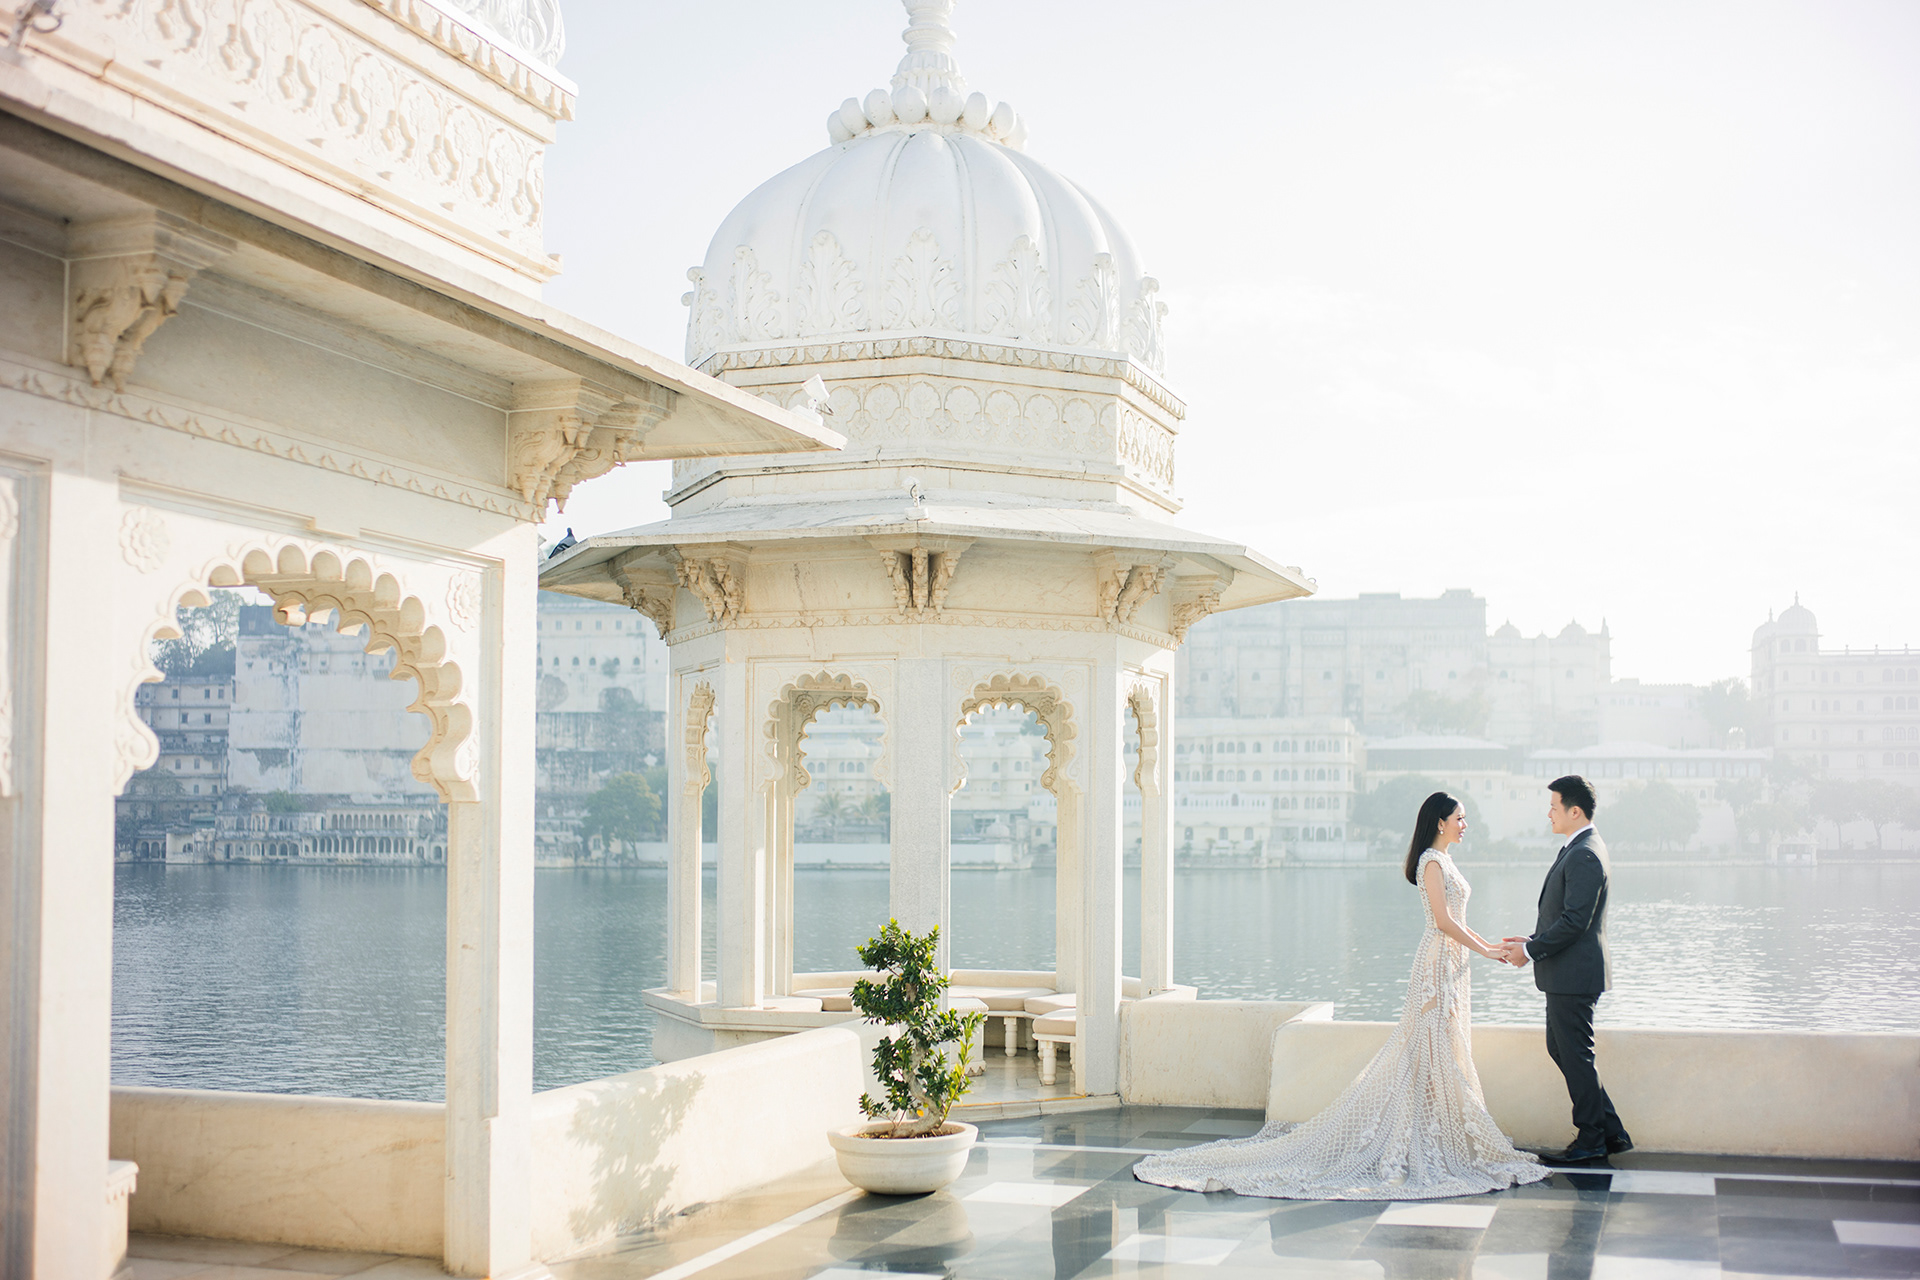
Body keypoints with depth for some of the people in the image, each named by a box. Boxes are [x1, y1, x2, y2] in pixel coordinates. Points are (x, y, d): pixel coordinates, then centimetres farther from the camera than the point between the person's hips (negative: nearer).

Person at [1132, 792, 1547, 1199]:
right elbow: (1443, 921, -19)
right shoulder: (1432, 862, -14)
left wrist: (1490, 944, 15)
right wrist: (1483, 950, -14)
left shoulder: (1444, 861, 17)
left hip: (1451, 965, 10)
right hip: (1438, 963, -10)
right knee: (1435, 1050, -9)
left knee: (1448, 1053, 10)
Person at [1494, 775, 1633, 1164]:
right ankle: (1610, 1130, 21)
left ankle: (1591, 1142, 11)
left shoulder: (1584, 855, -19)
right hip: (1566, 975, 11)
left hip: (1574, 975, -11)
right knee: (1559, 1049, 16)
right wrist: (1531, 941, 10)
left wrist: (1530, 950, -15)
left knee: (1575, 1056, 0)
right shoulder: (1578, 849, 14)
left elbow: (1575, 921, -23)